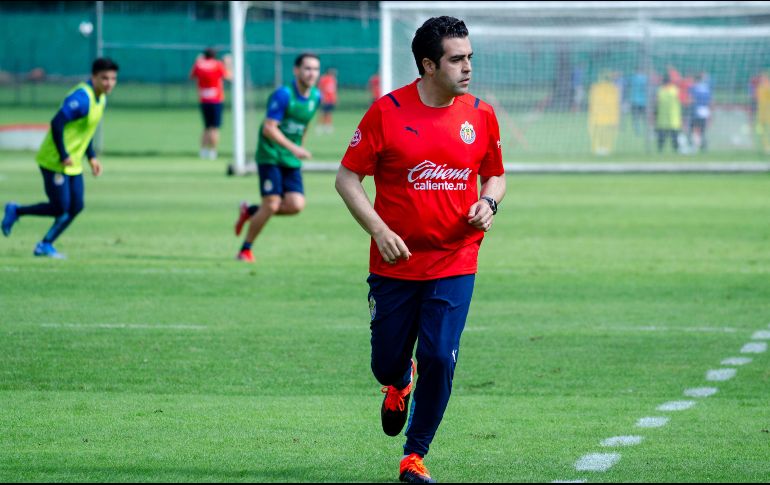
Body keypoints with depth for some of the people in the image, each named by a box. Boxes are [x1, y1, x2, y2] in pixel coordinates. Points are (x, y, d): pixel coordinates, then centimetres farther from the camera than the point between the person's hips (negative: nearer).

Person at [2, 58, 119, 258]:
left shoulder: (101, 99, 9)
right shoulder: (82, 97, -22)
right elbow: (57, 124, -28)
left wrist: (91, 157, 14)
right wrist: (63, 157, -24)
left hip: (73, 163, 9)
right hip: (54, 161, -9)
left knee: (76, 207, 4)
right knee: (60, 208, -7)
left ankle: (45, 246, 14)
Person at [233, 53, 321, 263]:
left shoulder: (315, 97, 5)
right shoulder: (283, 94, -16)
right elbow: (269, 128, -21)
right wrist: (293, 148, -29)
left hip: (291, 159, 6)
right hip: (270, 156, -6)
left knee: (296, 205, -11)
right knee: (272, 204, -14)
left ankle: (251, 212, 15)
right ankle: (245, 250, 6)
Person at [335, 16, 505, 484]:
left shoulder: (480, 115, 1)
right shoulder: (387, 112, -8)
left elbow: (495, 175, 16)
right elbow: (348, 178, -3)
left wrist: (488, 203, -6)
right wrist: (378, 229, -15)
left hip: (455, 265, 1)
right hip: (396, 262, -1)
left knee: (440, 359, -10)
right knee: (387, 362, 7)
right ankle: (400, 384, 47)